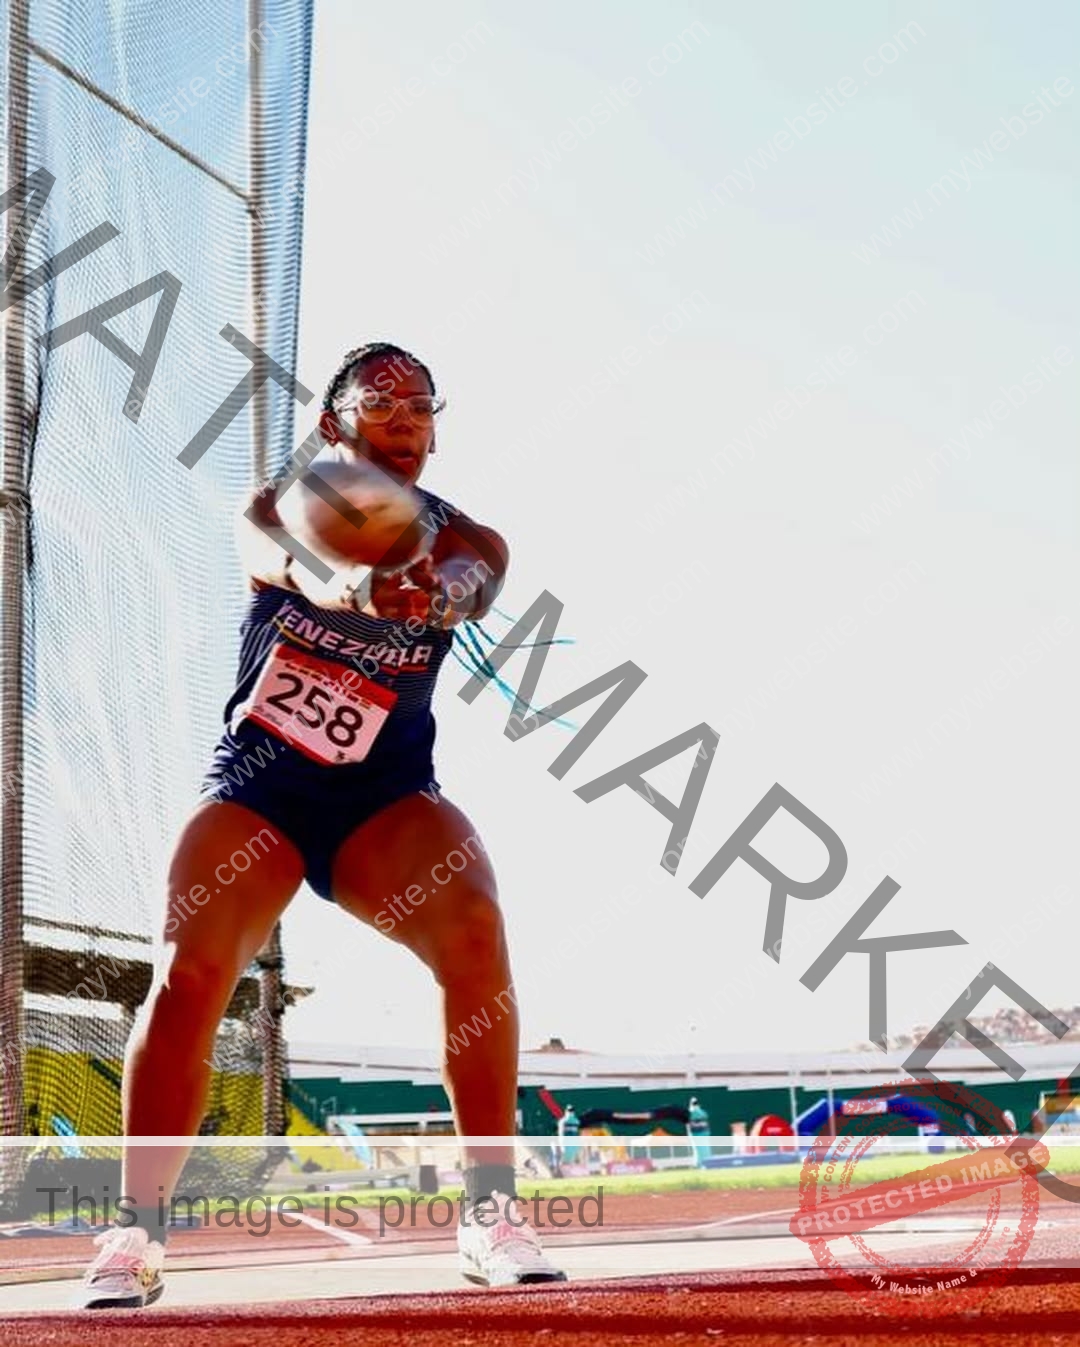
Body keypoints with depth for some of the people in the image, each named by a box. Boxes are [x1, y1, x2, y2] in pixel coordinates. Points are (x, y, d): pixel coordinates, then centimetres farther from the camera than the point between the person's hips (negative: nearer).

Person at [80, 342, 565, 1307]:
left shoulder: (462, 540, -2)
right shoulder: (280, 508, -4)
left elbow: (472, 581, -28)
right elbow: (281, 556, -30)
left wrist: (435, 589, -55)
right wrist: (348, 582, -56)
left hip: (385, 795, 0)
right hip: (256, 785, 0)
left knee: (474, 929, -28)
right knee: (188, 973, -20)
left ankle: (494, 1211, -20)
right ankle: (137, 1236, -7)